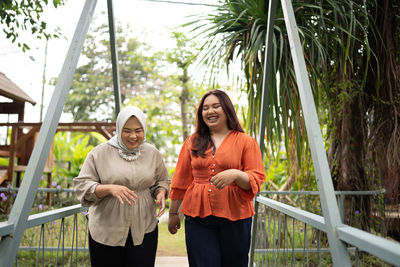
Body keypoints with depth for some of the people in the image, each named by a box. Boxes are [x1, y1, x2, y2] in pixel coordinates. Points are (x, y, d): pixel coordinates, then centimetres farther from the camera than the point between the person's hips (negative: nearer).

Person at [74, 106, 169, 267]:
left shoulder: (153, 153, 7)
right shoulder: (100, 153, -2)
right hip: (106, 231, -1)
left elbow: (161, 181, 18)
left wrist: (160, 193, -6)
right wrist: (109, 189, -21)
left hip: (144, 230, 2)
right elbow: (81, 185, -4)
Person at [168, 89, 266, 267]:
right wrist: (173, 213, 14)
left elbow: (256, 179, -3)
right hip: (197, 218, 1)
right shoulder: (192, 142, 10)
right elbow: (181, 181, 12)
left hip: (235, 218, -1)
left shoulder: (246, 142, 2)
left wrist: (235, 174, -23)